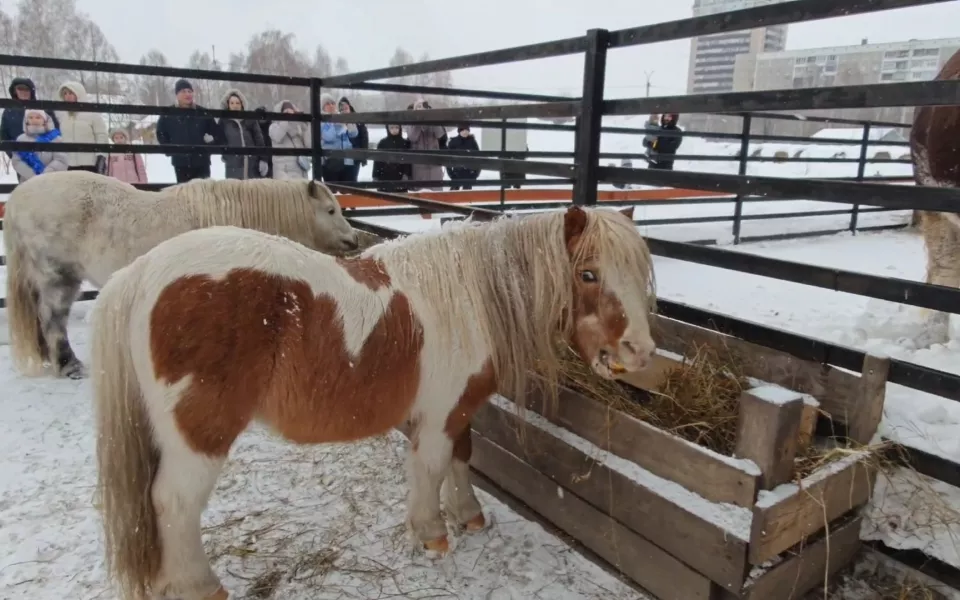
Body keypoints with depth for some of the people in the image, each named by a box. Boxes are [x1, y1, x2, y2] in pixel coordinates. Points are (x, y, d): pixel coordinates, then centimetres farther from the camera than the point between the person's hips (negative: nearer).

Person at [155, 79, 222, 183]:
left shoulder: (203, 113, -1)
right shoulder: (168, 115, 1)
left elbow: (216, 133, 8)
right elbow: (161, 134, 14)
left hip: (201, 161, -1)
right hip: (180, 162, 1)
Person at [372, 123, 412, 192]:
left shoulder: (405, 143, 3)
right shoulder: (383, 143, 4)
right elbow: (377, 161, 5)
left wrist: (406, 175, -9)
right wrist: (375, 176, 1)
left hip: (400, 177, 0)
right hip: (385, 177, 1)